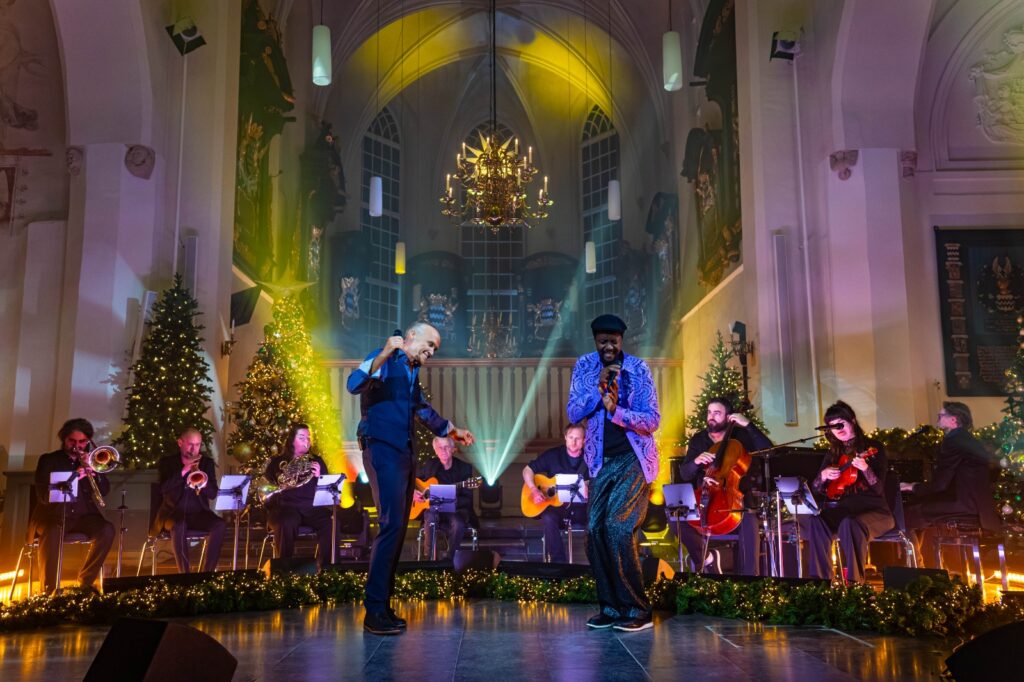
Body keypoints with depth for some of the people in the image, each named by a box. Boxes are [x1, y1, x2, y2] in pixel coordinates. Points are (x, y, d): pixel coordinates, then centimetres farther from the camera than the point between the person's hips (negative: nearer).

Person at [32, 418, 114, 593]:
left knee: (107, 529, -27)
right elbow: (43, 496, -8)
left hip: (83, 514, 3)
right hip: (54, 515, -3)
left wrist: (93, 469, -14)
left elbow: (104, 491, 4)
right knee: (51, 534, -36)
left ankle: (86, 582, -11)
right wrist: (73, 477, -21)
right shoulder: (48, 460, 6)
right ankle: (49, 589, -22)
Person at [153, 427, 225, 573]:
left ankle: (208, 572, -22)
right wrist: (183, 471, -21)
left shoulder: (207, 462, 10)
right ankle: (184, 572, -30)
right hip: (174, 512, -2)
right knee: (179, 526, -37)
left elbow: (213, 494, 1)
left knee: (219, 525, -27)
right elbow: (164, 489, -13)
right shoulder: (167, 462, 4)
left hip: (198, 512, 3)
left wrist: (203, 483, -20)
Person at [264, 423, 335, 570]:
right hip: (286, 507, -2)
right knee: (287, 523, -38)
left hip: (312, 508, 2)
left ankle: (325, 568, -18)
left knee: (330, 523, -29)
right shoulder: (277, 462, 15)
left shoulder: (316, 461, 19)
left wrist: (319, 477, -8)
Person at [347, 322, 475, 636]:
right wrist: (384, 355, -35)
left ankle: (383, 606, 14)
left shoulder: (412, 373, 21)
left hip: (405, 454, 9)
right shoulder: (386, 360, -4)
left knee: (399, 529, 7)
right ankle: (374, 611, -9)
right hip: (383, 451, -9)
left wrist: (451, 429, 46)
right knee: (391, 525, -15)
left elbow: (422, 408, 37)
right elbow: (354, 385, -23)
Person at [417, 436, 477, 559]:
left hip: (456, 510, -1)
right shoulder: (429, 465, 2)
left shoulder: (465, 467, -4)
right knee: (430, 515, -34)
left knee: (458, 523, -35)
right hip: (433, 509, 1)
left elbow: (468, 500, -7)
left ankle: (449, 558, -14)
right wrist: (412, 492, -4)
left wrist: (453, 501, -26)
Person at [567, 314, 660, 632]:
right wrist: (599, 386, -18)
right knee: (595, 530, 0)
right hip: (603, 461, 4)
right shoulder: (585, 366, 2)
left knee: (617, 526, -16)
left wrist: (616, 410, -24)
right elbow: (573, 413, -5)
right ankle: (611, 608, 14)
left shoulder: (638, 368, -6)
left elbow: (653, 420, -9)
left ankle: (637, 611, -5)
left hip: (634, 458, -4)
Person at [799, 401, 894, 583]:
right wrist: (823, 476, -8)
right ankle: (820, 581, -27)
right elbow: (815, 491, 14)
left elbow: (879, 489, -10)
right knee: (815, 522, -29)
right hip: (841, 509, 4)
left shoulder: (873, 448, 1)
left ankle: (854, 583, -31)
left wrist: (865, 468, -29)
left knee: (850, 524, -38)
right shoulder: (833, 454, 15)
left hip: (872, 509, -4)